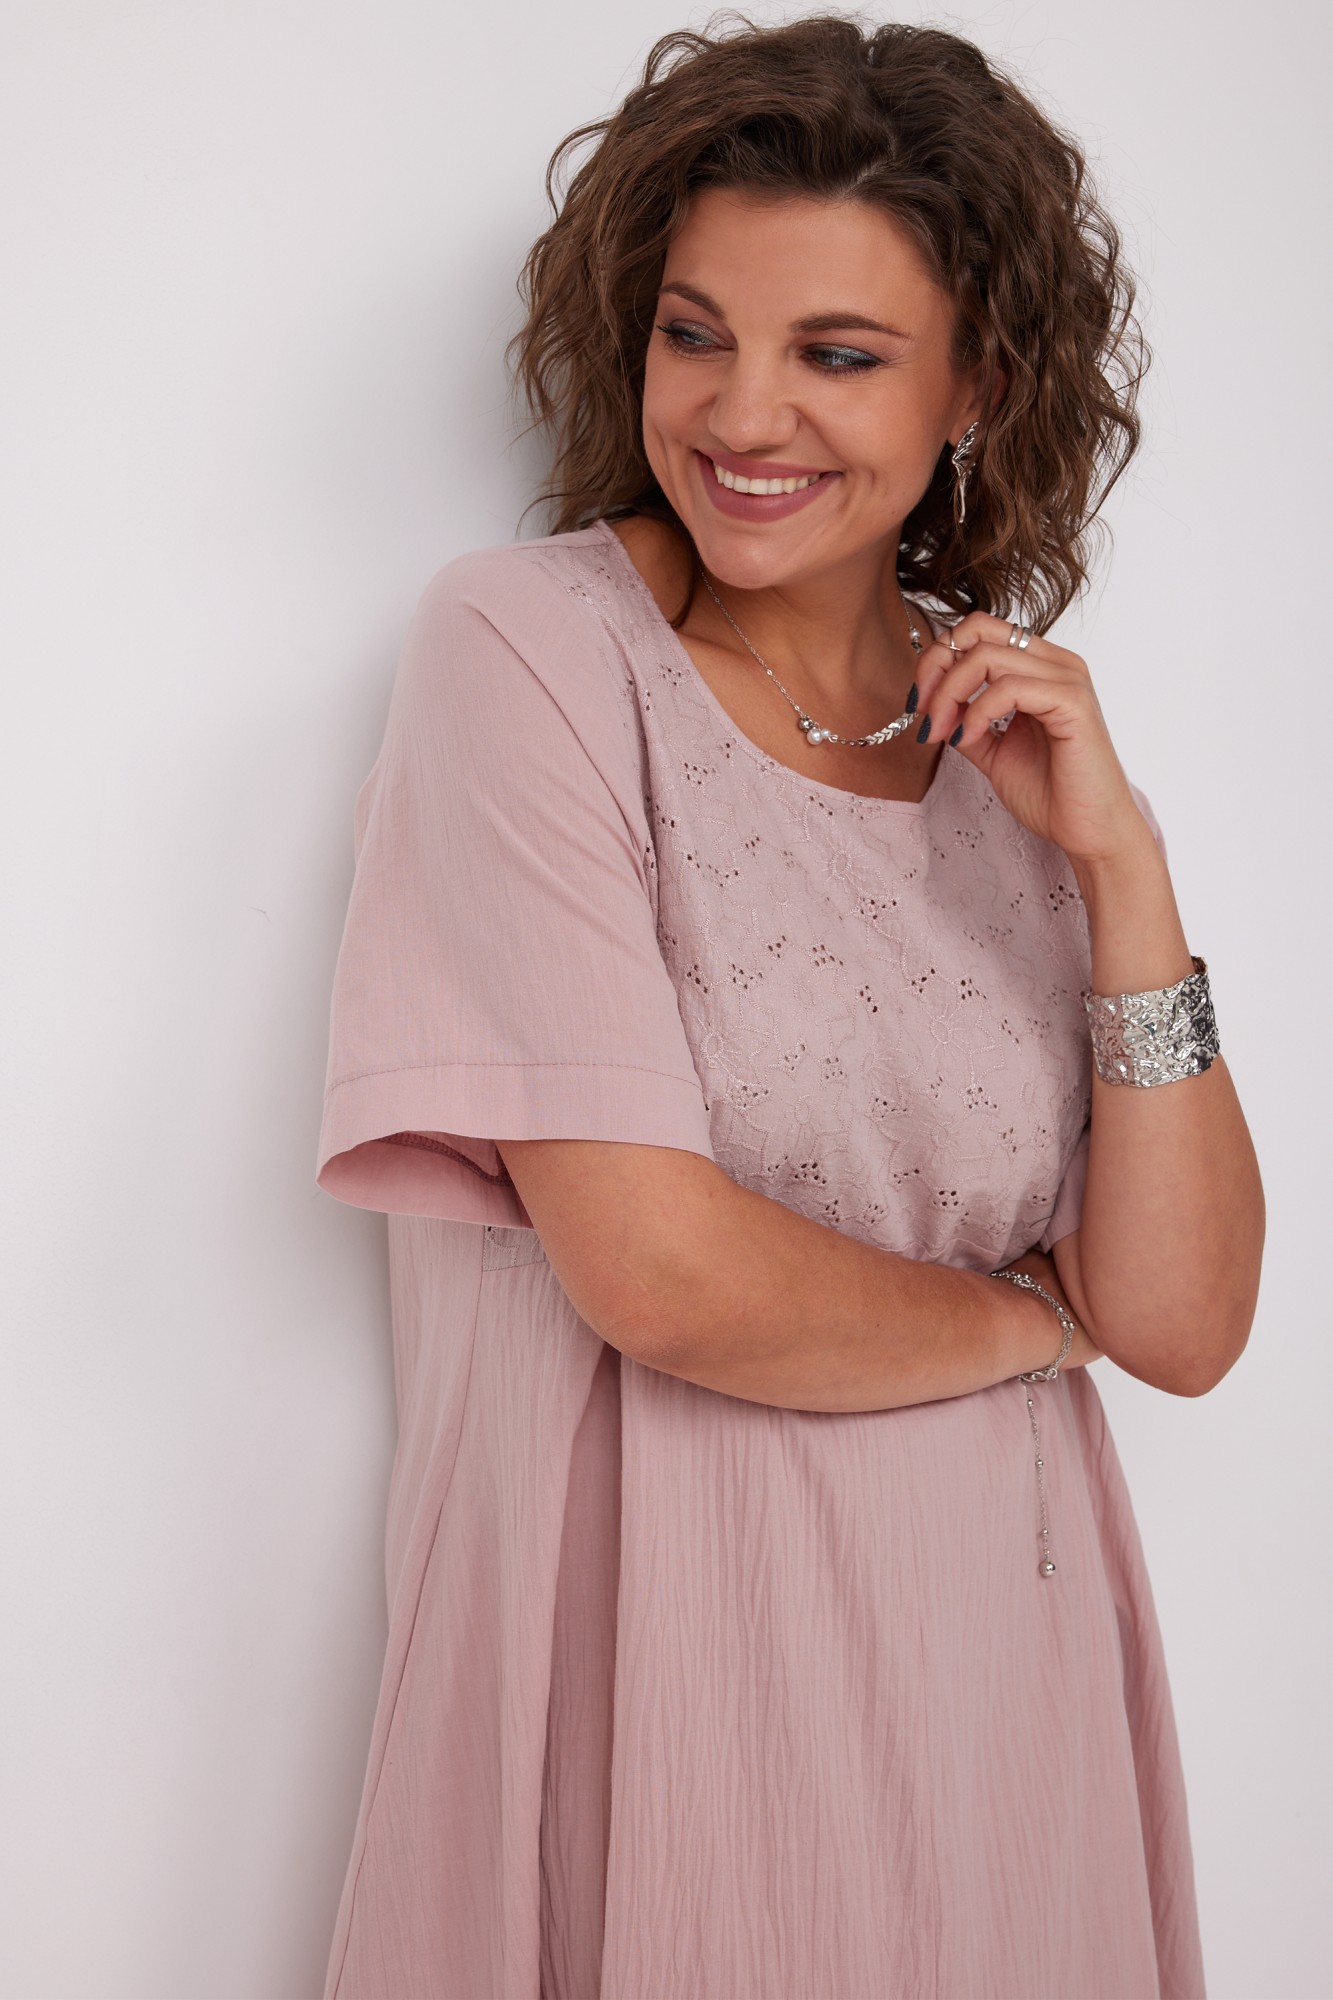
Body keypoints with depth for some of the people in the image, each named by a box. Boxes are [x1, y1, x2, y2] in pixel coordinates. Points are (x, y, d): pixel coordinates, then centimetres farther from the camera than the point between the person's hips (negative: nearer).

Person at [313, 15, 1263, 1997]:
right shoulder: (528, 645, -10)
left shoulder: (1017, 731, 4)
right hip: (666, 1663, -4)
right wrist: (1020, 1316, -2)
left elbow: (1185, 1323, -1)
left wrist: (1121, 860, -10)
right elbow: (660, 1267, -19)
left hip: (1004, 1665, 5)